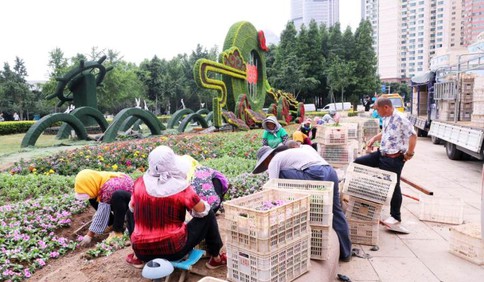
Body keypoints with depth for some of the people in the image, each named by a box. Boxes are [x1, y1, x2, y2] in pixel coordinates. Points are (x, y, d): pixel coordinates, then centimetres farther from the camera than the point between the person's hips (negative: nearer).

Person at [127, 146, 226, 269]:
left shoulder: (140, 183, -6)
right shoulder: (180, 187, -16)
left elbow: (132, 207, 10)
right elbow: (202, 210, -6)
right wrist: (190, 204, 14)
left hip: (142, 252, 4)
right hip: (174, 251, -3)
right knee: (208, 214, 12)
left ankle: (137, 258, 31)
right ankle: (215, 258, 23)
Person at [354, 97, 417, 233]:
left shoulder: (400, 119, -20)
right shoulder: (386, 118, 7)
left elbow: (413, 136, -22)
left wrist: (409, 154, -17)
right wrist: (374, 138, 14)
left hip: (394, 158, -9)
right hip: (381, 154, 9)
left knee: (394, 187, 3)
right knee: (358, 163, 6)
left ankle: (395, 218, 18)